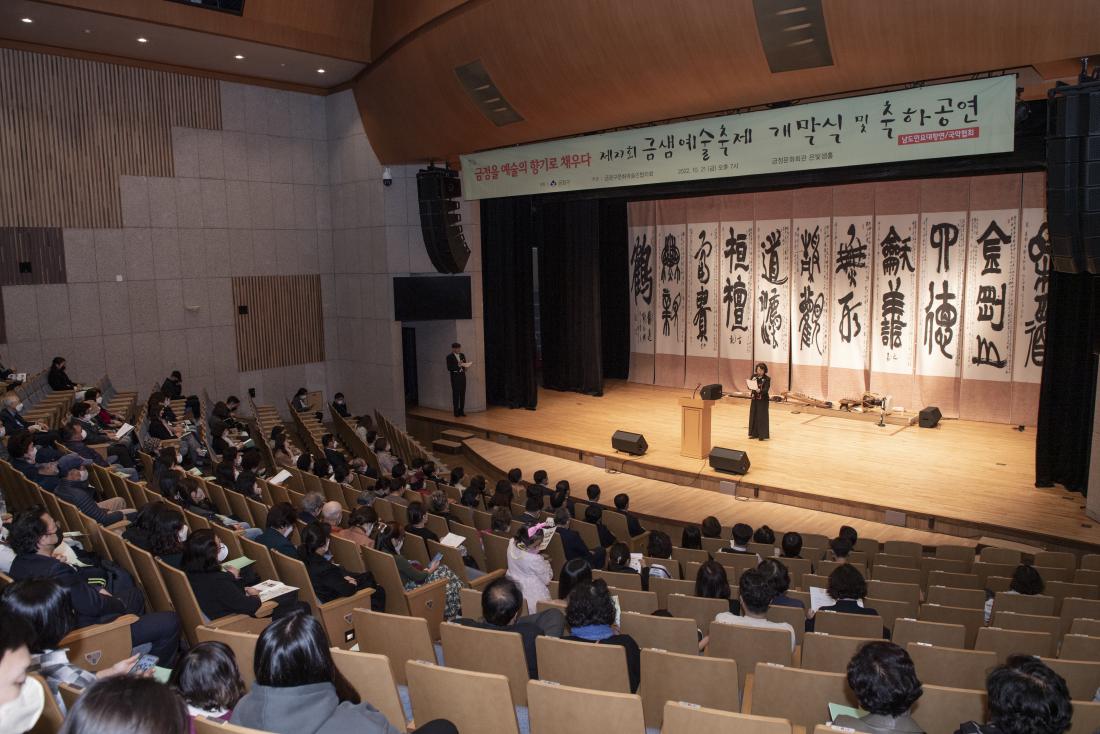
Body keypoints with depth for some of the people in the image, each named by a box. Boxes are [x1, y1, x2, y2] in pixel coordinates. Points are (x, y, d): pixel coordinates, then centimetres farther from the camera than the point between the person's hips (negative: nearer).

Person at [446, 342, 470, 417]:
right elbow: (449, 368, -12)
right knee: (456, 394, -3)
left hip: (462, 376, 5)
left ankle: (461, 411, 12)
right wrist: (458, 365, -20)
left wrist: (466, 366, -6)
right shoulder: (449, 357, -5)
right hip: (455, 377, -5)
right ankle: (456, 412, 2)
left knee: (462, 394, 4)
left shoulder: (462, 355, 12)